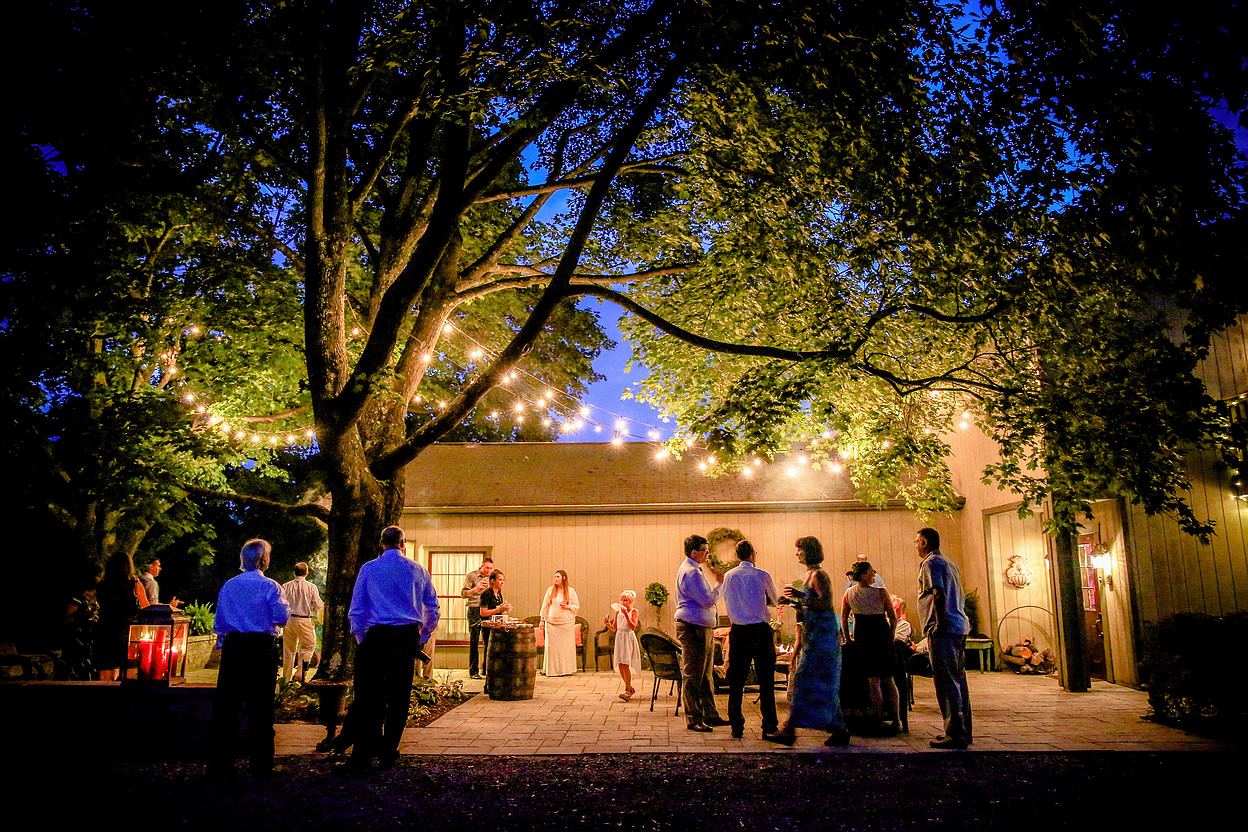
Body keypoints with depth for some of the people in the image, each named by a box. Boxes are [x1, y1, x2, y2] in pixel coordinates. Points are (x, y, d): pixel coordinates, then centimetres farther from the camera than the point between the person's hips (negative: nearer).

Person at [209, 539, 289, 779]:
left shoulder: (228, 586, 7)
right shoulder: (269, 586, -5)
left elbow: (219, 622, 12)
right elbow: (281, 618, -7)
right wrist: (284, 604, 12)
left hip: (233, 646, 3)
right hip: (261, 647, -3)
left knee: (226, 705, 8)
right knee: (260, 706, 2)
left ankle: (219, 765, 12)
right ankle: (261, 766, 7)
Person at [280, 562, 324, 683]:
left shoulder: (286, 586, 0)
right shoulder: (311, 587, -7)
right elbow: (318, 606, -5)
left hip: (289, 619, 4)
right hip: (304, 620, -4)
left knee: (288, 649, 14)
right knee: (308, 647, 8)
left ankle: (286, 677, 20)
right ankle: (301, 673, -3)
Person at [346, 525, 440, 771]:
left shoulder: (368, 569, 3)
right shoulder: (417, 570, 7)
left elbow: (356, 610, 2)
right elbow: (433, 610, 11)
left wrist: (360, 640, 11)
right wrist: (422, 638, 20)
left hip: (376, 637, -2)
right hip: (408, 638, 2)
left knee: (369, 696, 2)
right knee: (399, 697, 9)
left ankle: (363, 756, -1)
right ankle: (388, 755, 14)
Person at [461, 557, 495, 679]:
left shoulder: (490, 577, 13)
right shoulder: (471, 576, -2)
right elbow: (463, 593, -9)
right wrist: (476, 588, -21)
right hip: (474, 611, -5)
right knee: (474, 641, -1)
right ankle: (473, 671, 4)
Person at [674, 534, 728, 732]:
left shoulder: (693, 569, 17)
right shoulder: (691, 573, -17)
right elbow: (707, 600, -19)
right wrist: (719, 584, -9)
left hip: (701, 628, 11)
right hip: (692, 628, -11)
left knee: (705, 675, 15)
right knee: (692, 676, -4)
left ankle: (710, 715, 22)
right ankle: (693, 719, 2)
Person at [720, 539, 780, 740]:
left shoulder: (729, 576, 1)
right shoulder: (762, 576, -7)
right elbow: (775, 601, 8)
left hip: (738, 631, 2)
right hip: (761, 631, -2)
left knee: (736, 680, 7)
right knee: (766, 680, 7)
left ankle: (736, 727, 9)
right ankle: (769, 726, 9)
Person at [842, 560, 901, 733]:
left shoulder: (849, 593, 0)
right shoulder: (881, 592, -8)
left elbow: (843, 619, 4)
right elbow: (893, 618, -3)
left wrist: (848, 638, 15)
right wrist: (890, 637, 10)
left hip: (862, 636, 1)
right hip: (882, 635, -1)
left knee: (873, 680, 8)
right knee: (888, 679, 11)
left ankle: (880, 720, 10)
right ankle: (895, 719, 14)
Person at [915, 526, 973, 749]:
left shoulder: (930, 563, -7)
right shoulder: (949, 563, 21)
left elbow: (938, 594, -19)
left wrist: (940, 624, -19)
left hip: (943, 630, -10)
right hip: (959, 627, 10)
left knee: (947, 682, -7)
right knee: (957, 680, 12)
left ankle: (955, 734, -6)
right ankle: (962, 731, 18)